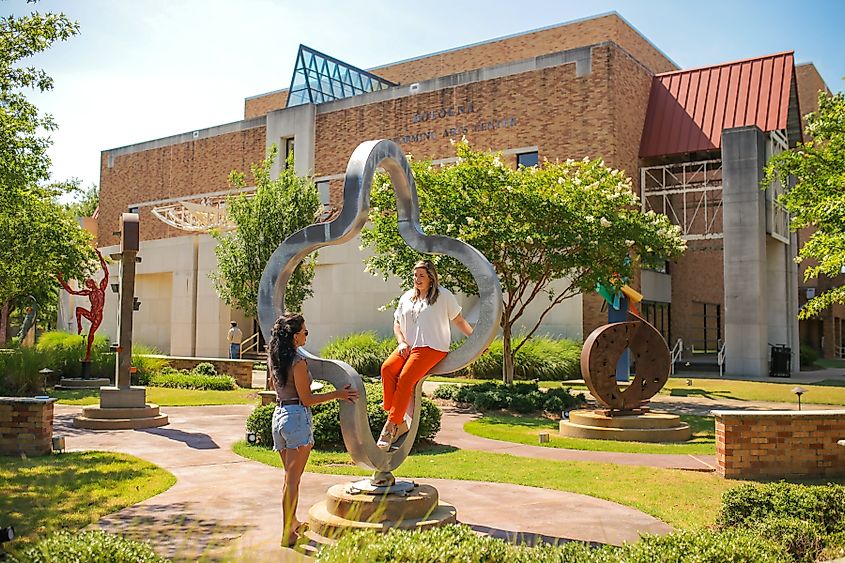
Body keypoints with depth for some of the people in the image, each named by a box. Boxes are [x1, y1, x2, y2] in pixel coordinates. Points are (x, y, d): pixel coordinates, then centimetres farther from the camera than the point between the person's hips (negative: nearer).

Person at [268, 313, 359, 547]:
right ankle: (288, 534, 3)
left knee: (290, 476, 21)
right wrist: (337, 394, -8)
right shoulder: (298, 362, -17)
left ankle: (292, 522, 34)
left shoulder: (274, 358, 6)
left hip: (279, 414, 8)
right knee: (292, 479, -2)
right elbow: (307, 399, -14)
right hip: (297, 416, -8)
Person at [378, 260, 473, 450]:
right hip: (409, 347, 5)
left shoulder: (443, 295, 6)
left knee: (405, 378, -25)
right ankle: (399, 420, -21)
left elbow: (458, 320, 9)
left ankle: (391, 425, -21)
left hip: (432, 348, -5)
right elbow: (397, 323, 23)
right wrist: (401, 342, 5)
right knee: (387, 368, -23)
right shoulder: (407, 297, 21)